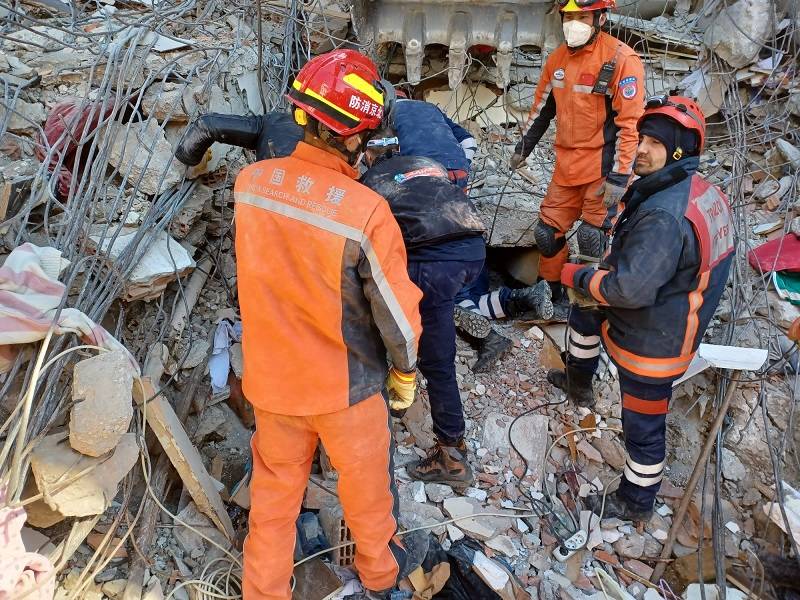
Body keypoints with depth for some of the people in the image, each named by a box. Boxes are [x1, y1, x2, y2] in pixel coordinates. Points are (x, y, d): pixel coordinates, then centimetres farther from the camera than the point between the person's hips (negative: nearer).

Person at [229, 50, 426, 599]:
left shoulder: (250, 182, -14)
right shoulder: (367, 213, -28)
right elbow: (398, 314, -18)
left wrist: (348, 172, 6)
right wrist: (405, 373, 1)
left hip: (271, 376, 4)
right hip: (347, 386, -3)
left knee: (274, 487, 23)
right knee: (364, 481, 23)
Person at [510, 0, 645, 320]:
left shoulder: (621, 59, -14)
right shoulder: (558, 57, 7)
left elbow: (630, 123, -17)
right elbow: (542, 105, 19)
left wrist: (619, 177, -20)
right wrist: (523, 147, 24)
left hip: (603, 166, -6)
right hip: (567, 165, 7)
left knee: (591, 237, -7)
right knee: (547, 231, 8)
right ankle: (557, 294, 28)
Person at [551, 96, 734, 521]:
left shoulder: (664, 216, -34)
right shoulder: (700, 191, -2)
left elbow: (630, 290, -35)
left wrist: (578, 276, -18)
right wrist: (605, 269, 4)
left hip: (652, 341, -10)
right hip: (671, 321, 10)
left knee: (644, 426, 10)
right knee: (583, 312, 28)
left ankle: (635, 503, 33)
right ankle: (579, 383, 50)